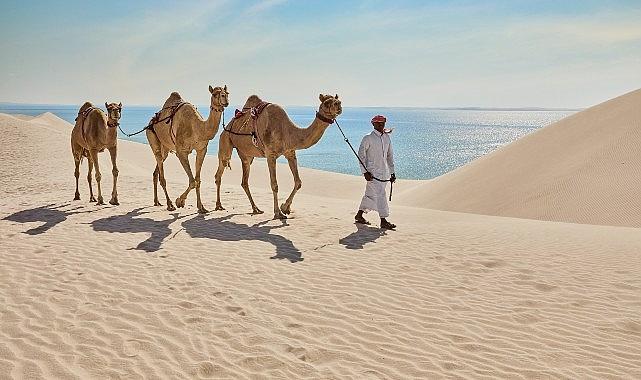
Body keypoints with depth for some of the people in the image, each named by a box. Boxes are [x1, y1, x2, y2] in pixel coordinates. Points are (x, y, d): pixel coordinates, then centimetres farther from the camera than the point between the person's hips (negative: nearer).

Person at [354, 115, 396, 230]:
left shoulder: (387, 138, 11)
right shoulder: (368, 139, -8)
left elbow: (390, 156, 18)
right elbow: (361, 155, -8)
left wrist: (392, 172, 16)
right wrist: (365, 172, -14)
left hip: (384, 172, 7)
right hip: (373, 172, -6)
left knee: (370, 194, 13)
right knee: (380, 194, -11)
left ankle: (359, 215, 26)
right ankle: (383, 221, -7)